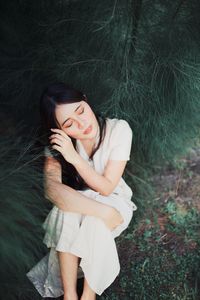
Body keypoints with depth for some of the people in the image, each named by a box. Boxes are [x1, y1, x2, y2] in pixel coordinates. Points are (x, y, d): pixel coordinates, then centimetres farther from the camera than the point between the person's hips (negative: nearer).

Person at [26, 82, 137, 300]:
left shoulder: (119, 129, -23)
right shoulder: (58, 140, -17)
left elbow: (106, 188, -22)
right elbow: (51, 186, -31)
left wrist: (74, 157, -35)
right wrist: (103, 211, -43)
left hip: (113, 200, -1)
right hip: (76, 200, 2)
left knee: (94, 223, -35)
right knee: (65, 213, -34)